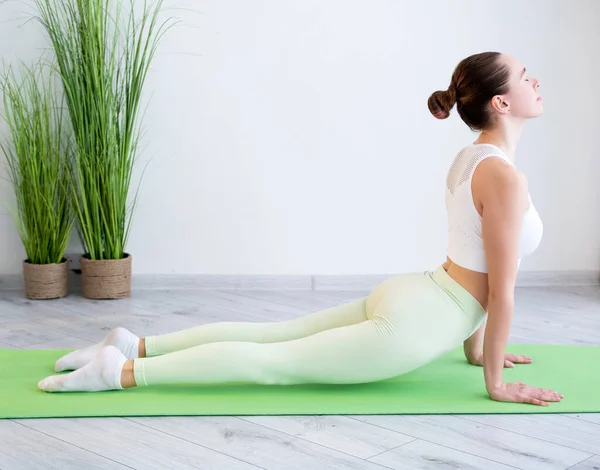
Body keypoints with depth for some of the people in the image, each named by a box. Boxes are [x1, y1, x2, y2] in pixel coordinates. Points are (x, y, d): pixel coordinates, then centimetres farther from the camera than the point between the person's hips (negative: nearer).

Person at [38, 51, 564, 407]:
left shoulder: (471, 157, 11)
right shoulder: (504, 177, -20)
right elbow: (501, 290, -17)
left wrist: (476, 348, 24)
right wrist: (495, 382, -8)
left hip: (400, 296, 9)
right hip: (412, 326, -9)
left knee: (269, 335, 13)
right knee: (272, 362, -6)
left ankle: (136, 343, 13)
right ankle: (122, 371, -7)